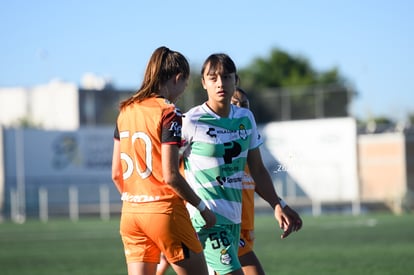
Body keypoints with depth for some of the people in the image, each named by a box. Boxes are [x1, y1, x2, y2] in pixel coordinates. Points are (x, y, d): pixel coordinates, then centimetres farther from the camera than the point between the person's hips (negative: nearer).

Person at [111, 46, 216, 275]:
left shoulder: (125, 111, 10)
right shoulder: (168, 112, -10)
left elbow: (116, 174, 11)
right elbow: (170, 176, -16)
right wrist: (202, 208, -6)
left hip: (130, 213, 7)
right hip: (164, 211, -6)